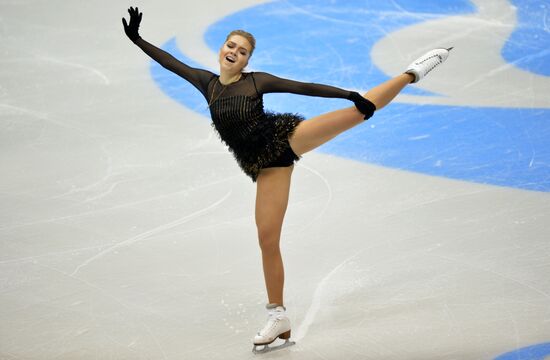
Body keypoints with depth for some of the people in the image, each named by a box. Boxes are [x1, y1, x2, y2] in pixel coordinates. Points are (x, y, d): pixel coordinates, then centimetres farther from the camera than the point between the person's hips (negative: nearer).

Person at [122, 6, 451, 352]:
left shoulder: (257, 81, -3)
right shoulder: (207, 83, 6)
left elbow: (304, 87, -6)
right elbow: (171, 62, 12)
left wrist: (348, 93, -12)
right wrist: (136, 38, 8)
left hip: (287, 138, -2)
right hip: (266, 165, 2)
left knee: (361, 109, -11)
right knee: (268, 239, 0)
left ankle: (412, 74, 11)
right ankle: (279, 318, 8)